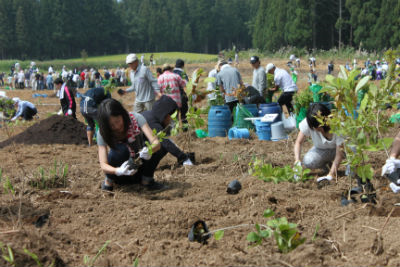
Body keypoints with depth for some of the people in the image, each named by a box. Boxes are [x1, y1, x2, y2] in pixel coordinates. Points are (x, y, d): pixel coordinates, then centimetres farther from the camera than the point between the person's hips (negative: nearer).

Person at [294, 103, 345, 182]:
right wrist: (297, 160, -31)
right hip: (321, 149, 3)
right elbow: (299, 142, -13)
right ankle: (327, 163, 2)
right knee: (308, 161, -31)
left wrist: (330, 175, -36)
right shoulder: (307, 123, -26)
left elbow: (339, 154, -29)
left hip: (336, 149, -3)